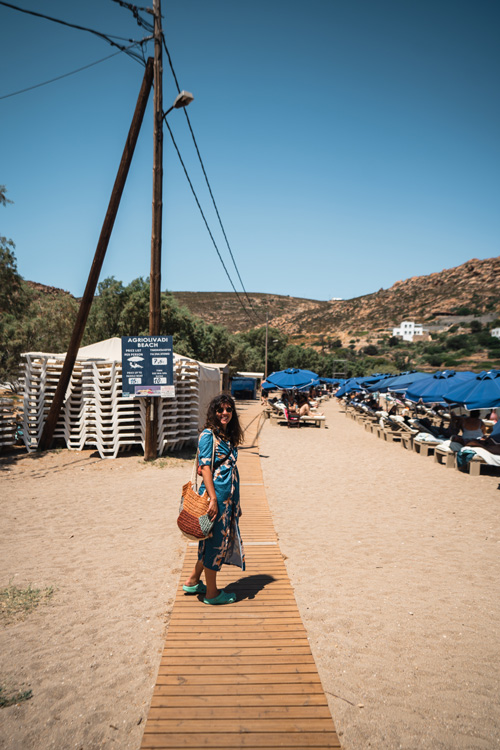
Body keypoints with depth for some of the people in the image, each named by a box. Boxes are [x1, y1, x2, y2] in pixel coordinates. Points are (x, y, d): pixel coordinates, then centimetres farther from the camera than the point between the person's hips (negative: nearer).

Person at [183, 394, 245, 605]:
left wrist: (235, 501, 16)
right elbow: (205, 468, -16)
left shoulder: (229, 436, 13)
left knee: (222, 539, 17)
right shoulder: (208, 435, -12)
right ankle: (212, 593, 19)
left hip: (229, 497, 9)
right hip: (216, 495, -9)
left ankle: (193, 581, 32)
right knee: (215, 541, 3)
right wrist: (213, 499, -21)